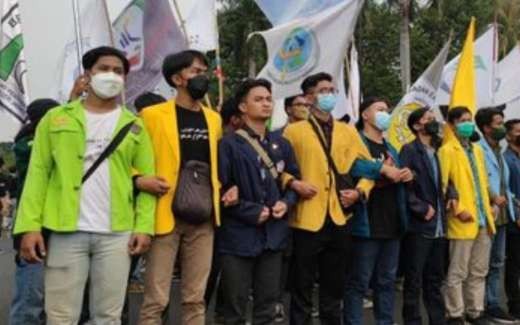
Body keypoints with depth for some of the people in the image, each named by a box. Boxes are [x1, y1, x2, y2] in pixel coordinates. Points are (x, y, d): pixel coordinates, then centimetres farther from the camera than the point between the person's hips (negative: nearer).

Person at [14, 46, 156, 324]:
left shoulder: (134, 126, 11)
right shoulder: (56, 118, 8)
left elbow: (146, 178, 7)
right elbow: (38, 173, 2)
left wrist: (144, 226, -5)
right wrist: (30, 226, -8)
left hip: (117, 233, 1)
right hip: (66, 230, -1)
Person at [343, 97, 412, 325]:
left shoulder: (390, 149, 21)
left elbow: (398, 180, 27)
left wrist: (408, 176, 5)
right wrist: (381, 175, -18)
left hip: (392, 225, 8)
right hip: (367, 225, -8)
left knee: (387, 281, 14)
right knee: (359, 282, -4)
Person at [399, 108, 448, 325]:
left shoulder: (437, 152, 15)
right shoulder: (409, 150, -7)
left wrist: (448, 198, 2)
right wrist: (422, 209, -15)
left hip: (438, 226, 7)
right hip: (418, 226, -7)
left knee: (435, 279, 14)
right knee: (414, 281, 0)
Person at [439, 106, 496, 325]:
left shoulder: (477, 149, 17)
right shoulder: (447, 151, -7)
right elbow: (443, 186, -13)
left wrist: (487, 210, 15)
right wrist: (458, 210, -17)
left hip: (483, 219, 7)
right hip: (463, 222, -7)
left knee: (479, 272, 13)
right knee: (458, 273, -1)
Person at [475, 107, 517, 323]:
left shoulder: (498, 150, 17)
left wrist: (507, 200, 7)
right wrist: (493, 199, -16)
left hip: (502, 213, 9)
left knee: (497, 263, 13)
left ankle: (493, 305, 20)